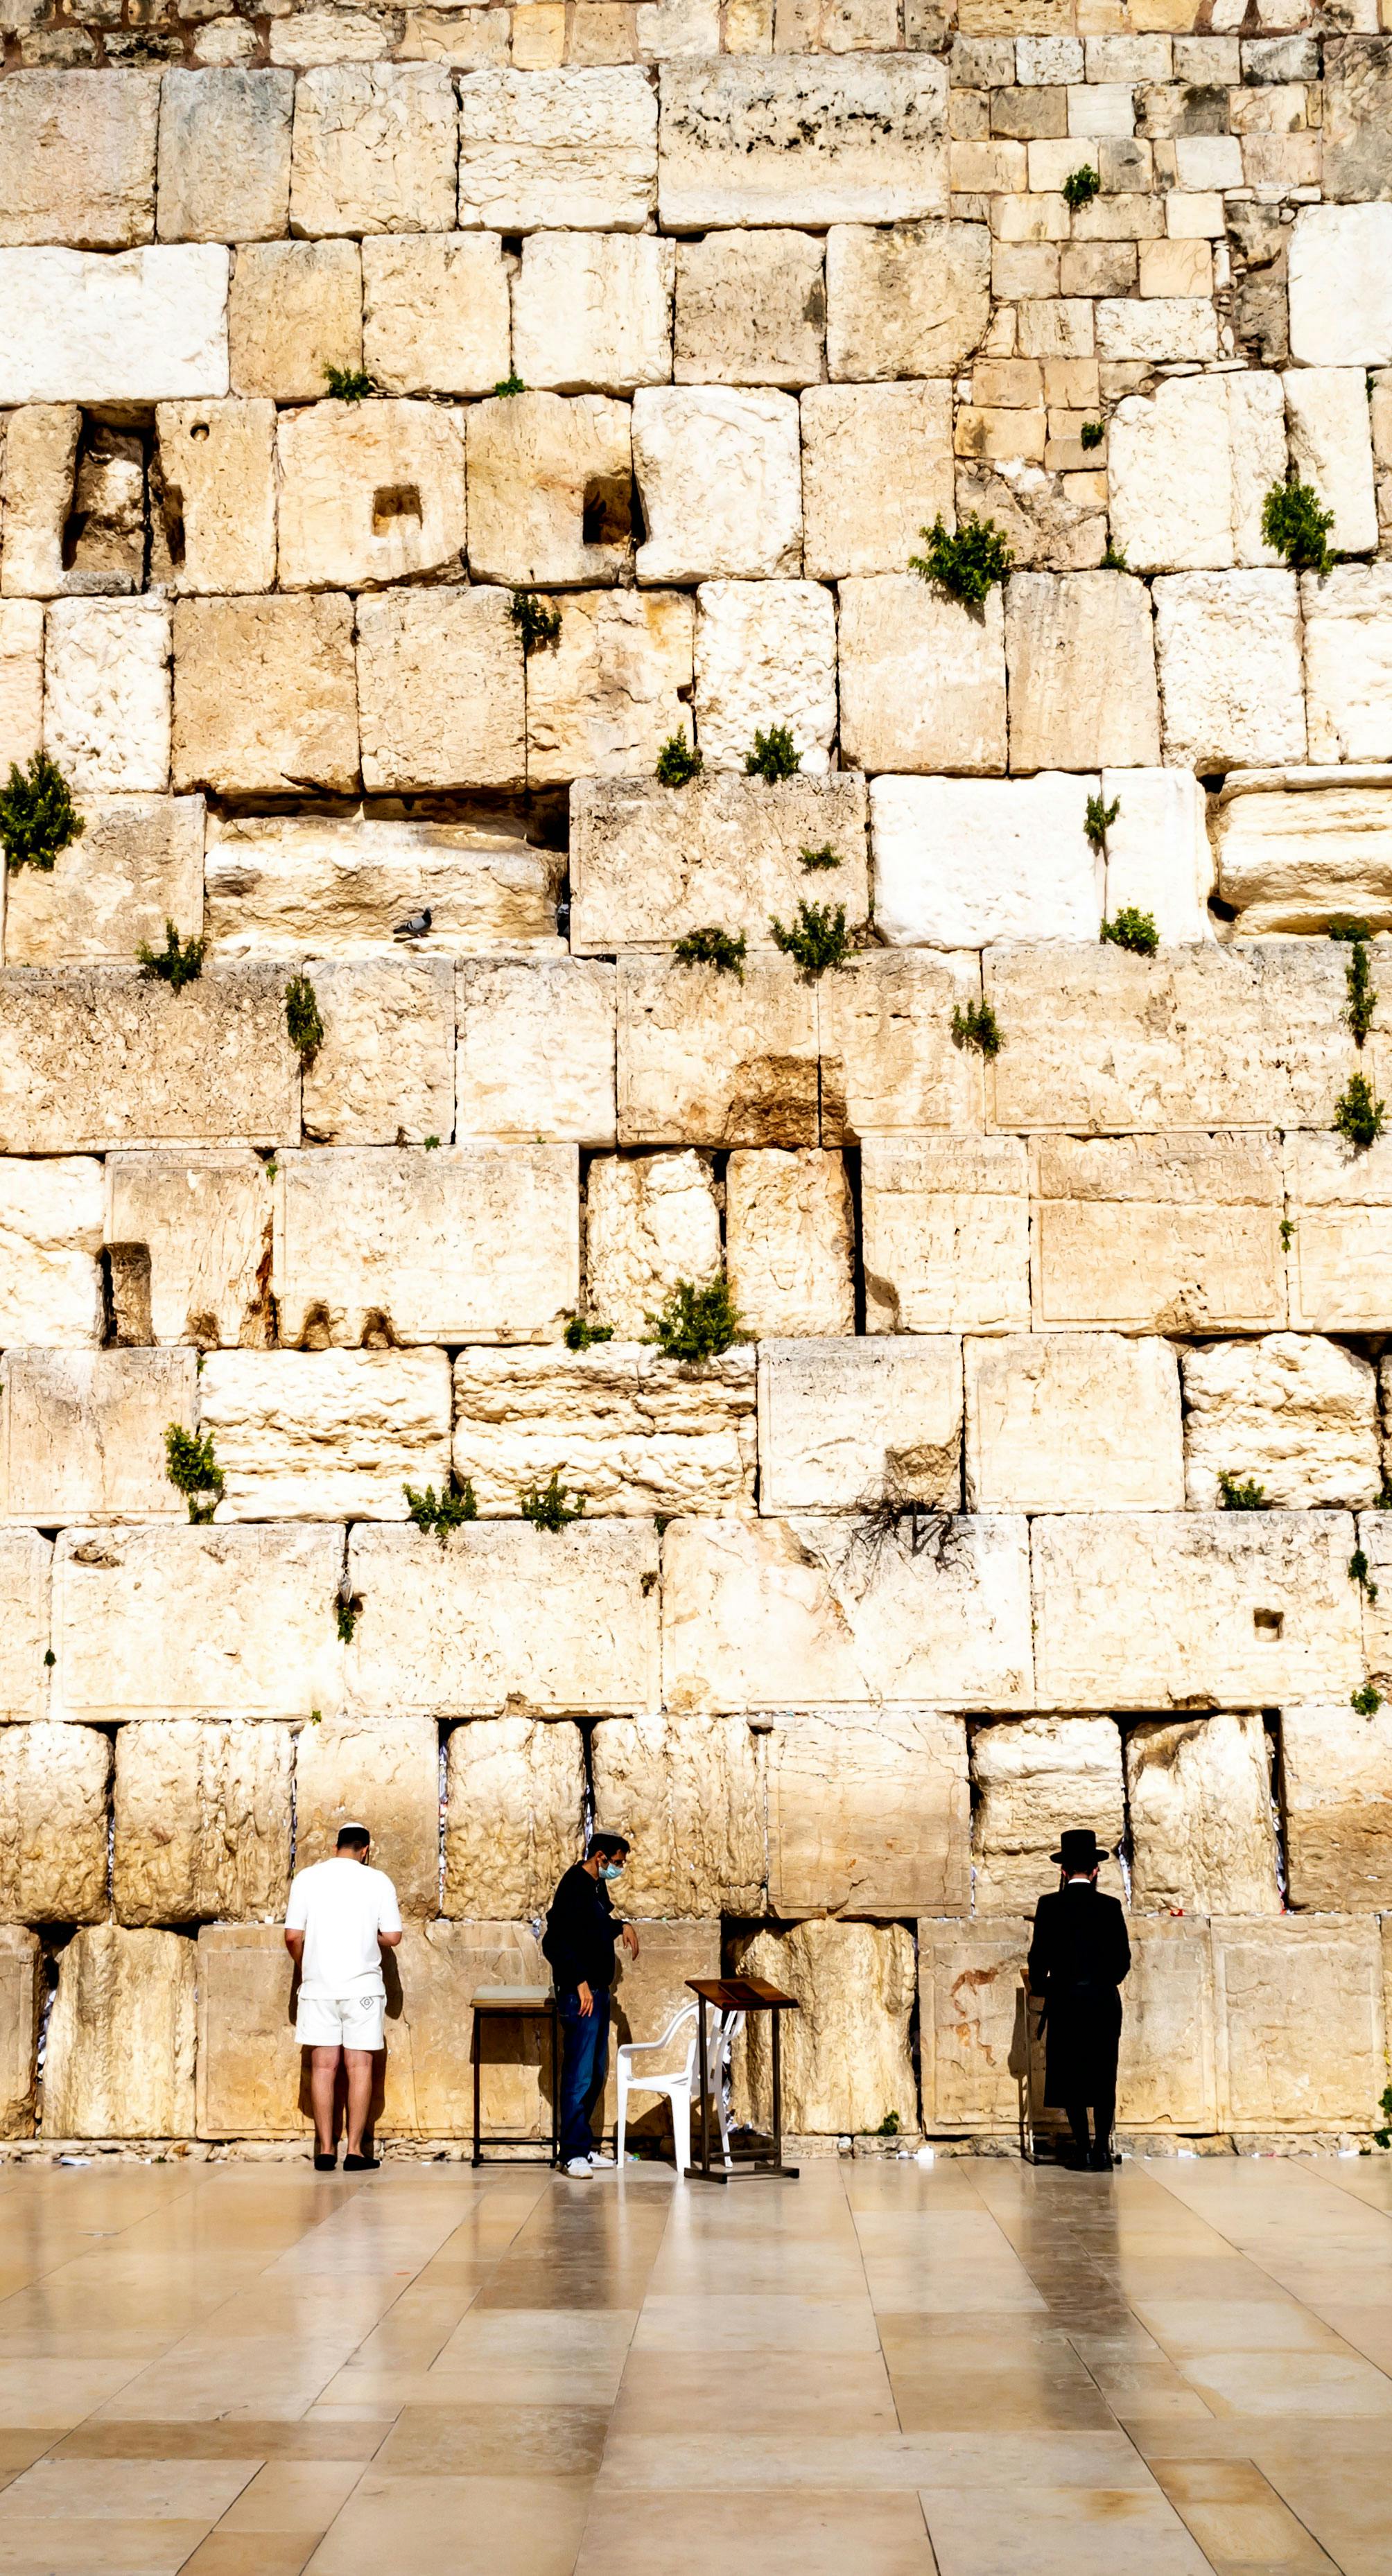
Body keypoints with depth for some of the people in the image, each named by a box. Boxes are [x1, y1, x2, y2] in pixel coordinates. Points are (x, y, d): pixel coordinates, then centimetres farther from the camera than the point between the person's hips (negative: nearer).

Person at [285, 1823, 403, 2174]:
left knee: (323, 2066, 6)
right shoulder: (378, 1881, -2)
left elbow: (293, 1936, -1)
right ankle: (355, 2150, 1)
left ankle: (325, 2149, 5)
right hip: (362, 1986, -1)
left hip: (318, 1986, 1)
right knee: (359, 2066, 3)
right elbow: (392, 1937, -2)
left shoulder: (307, 1878, 1)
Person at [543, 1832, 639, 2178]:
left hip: (598, 1990, 10)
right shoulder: (574, 1887, -17)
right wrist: (580, 1982, -23)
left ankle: (583, 2147, 20)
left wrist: (621, 1926, 12)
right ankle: (574, 2153, -4)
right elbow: (554, 1943, -22)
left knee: (596, 2073, 13)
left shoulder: (597, 1886, 12)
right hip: (579, 1993, -10)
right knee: (579, 2074, -8)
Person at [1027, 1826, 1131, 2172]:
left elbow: (1039, 1956, -5)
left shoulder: (1049, 1906, -5)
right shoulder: (1110, 1907, -1)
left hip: (1065, 2000, -1)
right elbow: (1123, 1959, 2)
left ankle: (1083, 2147, 4)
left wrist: (1039, 1985, 14)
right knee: (1104, 2074, 6)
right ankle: (1102, 2148, 2)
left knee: (1070, 2074, 6)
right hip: (1104, 2001, 1)